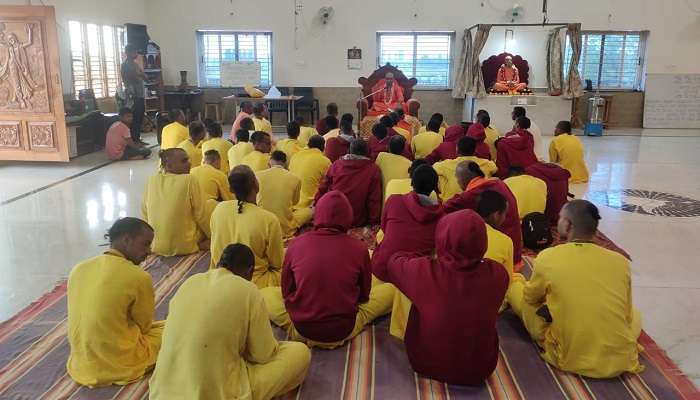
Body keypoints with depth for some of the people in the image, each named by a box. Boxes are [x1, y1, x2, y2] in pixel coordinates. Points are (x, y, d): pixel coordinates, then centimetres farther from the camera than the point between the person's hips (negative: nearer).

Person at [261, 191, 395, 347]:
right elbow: (364, 295, 3)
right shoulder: (358, 248, -12)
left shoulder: (297, 244, -10)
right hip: (345, 331, -1)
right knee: (390, 290, 16)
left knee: (266, 293, 24)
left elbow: (286, 292, 2)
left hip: (301, 330, 1)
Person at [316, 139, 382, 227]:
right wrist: (373, 222, 1)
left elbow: (322, 190, 8)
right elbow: (374, 199, -7)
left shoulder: (336, 164, 2)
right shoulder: (374, 170, -6)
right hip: (357, 222, -3)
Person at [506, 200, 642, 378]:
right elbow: (626, 314, 14)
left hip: (569, 359, -3)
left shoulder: (547, 257, -9)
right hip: (622, 361, 4)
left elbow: (530, 297, 11)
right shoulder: (620, 261, -1)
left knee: (515, 285, 10)